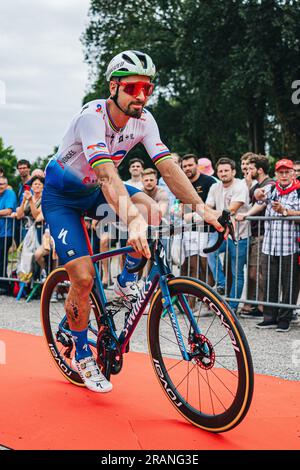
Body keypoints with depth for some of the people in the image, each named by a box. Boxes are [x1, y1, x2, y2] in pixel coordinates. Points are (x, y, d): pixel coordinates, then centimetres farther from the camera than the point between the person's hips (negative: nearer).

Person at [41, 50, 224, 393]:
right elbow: (106, 174, -45)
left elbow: (167, 166, -20)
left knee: (150, 209, -23)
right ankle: (82, 356, 6)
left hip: (93, 192, 5)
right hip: (61, 197, -5)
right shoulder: (92, 116, -32)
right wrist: (132, 221, -60)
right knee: (83, 277, -16)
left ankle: (126, 281, 0)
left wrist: (201, 207, -34)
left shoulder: (143, 119, -13)